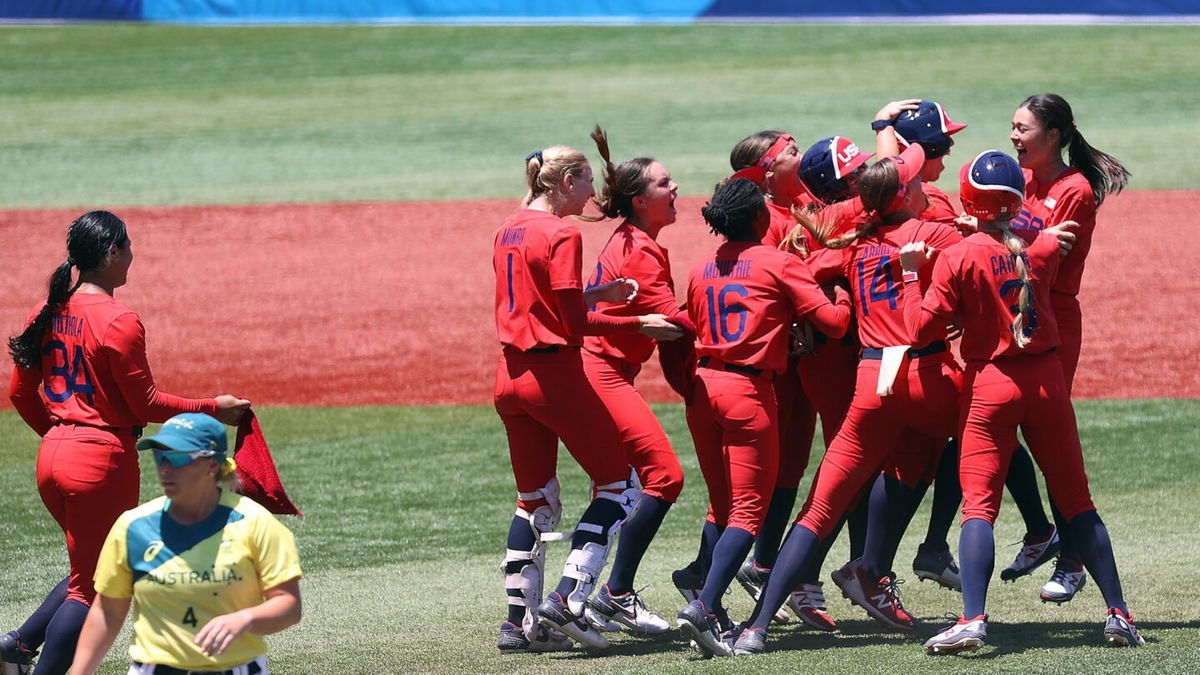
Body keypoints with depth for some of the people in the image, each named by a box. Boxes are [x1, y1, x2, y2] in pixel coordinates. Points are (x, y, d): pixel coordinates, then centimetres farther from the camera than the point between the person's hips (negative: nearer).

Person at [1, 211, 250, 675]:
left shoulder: (48, 314, 6)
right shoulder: (119, 322, -16)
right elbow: (146, 404, -12)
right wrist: (212, 409, -2)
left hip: (52, 459, 8)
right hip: (103, 462, -8)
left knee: (90, 571, 23)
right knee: (90, 587, 1)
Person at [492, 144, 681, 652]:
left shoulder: (509, 231, 12)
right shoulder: (562, 235, -13)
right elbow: (575, 324, -16)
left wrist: (597, 295, 17)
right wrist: (639, 324, -9)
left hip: (510, 376, 8)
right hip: (555, 374, -8)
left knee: (536, 500, 17)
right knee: (618, 486, 3)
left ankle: (520, 620, 11)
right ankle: (566, 603, -7)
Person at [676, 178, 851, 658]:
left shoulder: (701, 270, 12)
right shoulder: (779, 264, -4)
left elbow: (692, 331, 16)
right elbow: (833, 321, -6)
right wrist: (842, 296, 14)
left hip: (703, 384, 6)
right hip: (749, 390, -6)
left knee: (722, 506, 18)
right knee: (748, 509, -5)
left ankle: (709, 612, 13)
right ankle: (704, 606, -23)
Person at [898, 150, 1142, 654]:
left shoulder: (958, 258, -11)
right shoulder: (1044, 247, 0)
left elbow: (922, 326, -11)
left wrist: (910, 274, 0)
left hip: (989, 383, -3)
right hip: (1046, 376, 3)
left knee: (979, 503, -3)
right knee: (1075, 499, 10)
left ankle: (972, 619, -19)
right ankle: (1118, 615, 9)